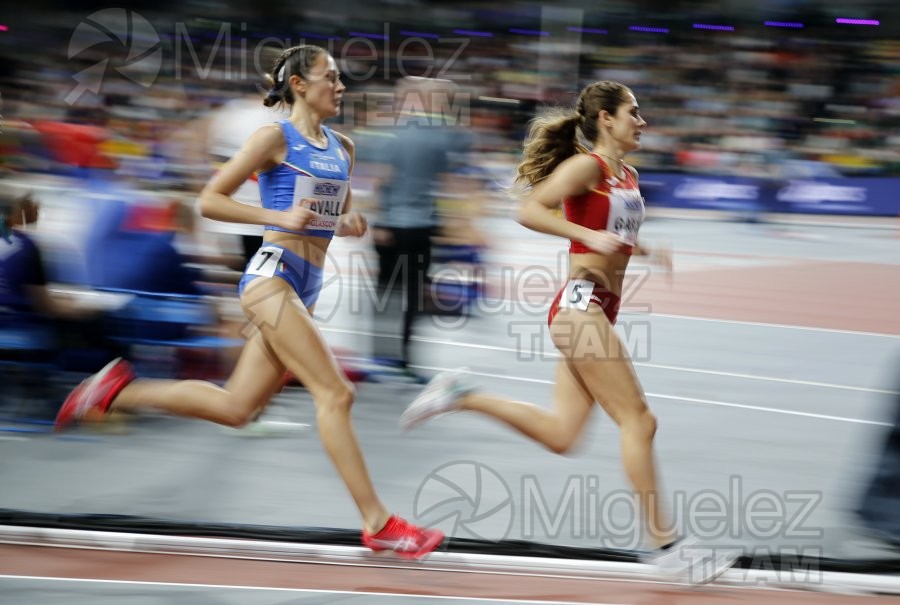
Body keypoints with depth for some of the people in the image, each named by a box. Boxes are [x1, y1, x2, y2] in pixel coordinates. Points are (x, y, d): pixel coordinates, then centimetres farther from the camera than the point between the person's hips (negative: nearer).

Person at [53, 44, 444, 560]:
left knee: (236, 407, 7)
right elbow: (210, 200, -5)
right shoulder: (275, 138, -4)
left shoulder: (343, 148, 16)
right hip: (272, 275, -8)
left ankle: (118, 391, 20)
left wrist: (350, 224, 6)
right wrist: (281, 217, -17)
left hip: (306, 289, 8)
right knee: (334, 393, -14)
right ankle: (378, 524, -14)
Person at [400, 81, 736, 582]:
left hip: (601, 310, 9)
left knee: (561, 434, 6)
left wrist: (647, 252, 14)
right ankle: (667, 545, -6)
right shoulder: (586, 166, -9)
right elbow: (531, 211, -20)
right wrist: (589, 236, -27)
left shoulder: (629, 177, 17)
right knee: (637, 419, -9)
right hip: (580, 303, -9)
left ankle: (462, 397, 14)